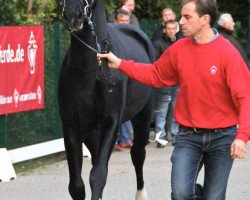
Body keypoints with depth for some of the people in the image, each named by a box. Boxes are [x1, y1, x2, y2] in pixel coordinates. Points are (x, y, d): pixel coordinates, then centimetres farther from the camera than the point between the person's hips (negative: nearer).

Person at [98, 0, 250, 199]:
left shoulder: (228, 53, -13)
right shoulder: (179, 49, 0)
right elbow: (155, 74, 16)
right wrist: (119, 64, 9)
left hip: (221, 137, -3)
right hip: (188, 136, 3)